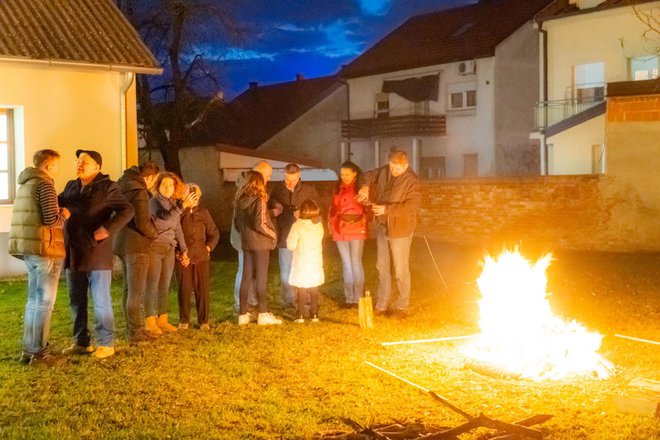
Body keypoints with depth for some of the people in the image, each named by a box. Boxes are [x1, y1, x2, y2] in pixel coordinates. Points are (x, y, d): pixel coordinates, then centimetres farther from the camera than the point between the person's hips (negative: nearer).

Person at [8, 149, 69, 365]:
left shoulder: (25, 185, 17)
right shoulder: (44, 185, -11)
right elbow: (51, 220, -19)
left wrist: (57, 212, 12)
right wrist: (64, 215, 0)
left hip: (29, 249, 9)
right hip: (44, 249, -9)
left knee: (34, 300, 15)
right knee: (44, 302, -3)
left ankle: (29, 349, 19)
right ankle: (38, 352, 0)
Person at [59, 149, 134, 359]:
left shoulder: (107, 187, -8)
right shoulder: (71, 187, 12)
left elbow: (127, 211, -15)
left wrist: (107, 230, -24)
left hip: (96, 254, -7)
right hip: (73, 254, 7)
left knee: (101, 302, -1)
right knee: (76, 301, 13)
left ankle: (106, 343, 9)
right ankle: (81, 342, 24)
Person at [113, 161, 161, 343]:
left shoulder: (124, 185, 11)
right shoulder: (139, 192, -17)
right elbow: (143, 223, -21)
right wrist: (155, 234, -1)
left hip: (123, 244, 9)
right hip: (136, 245, -9)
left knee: (129, 289, 15)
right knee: (136, 290, -4)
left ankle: (133, 328, 23)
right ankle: (136, 332, 1)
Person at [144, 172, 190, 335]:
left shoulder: (174, 204, 14)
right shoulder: (154, 202, -8)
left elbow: (178, 229, 17)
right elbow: (165, 216, -27)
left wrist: (184, 250, 13)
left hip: (169, 249, 7)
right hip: (154, 248, -7)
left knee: (164, 286, 10)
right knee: (152, 286, -5)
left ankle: (162, 319, 16)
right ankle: (150, 321, -1)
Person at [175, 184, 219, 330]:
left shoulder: (203, 212, 9)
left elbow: (214, 233, 15)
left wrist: (209, 247, 1)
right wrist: (184, 206, -20)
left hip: (201, 256, 2)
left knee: (202, 289, 3)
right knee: (184, 288, 2)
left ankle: (203, 320, 11)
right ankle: (184, 320, 14)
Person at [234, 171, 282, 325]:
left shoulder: (240, 200, 5)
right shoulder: (259, 200, -14)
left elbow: (236, 222, 12)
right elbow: (260, 225, -20)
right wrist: (273, 234, -6)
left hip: (246, 243, 6)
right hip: (260, 243, -6)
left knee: (246, 277, 9)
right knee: (261, 277, -1)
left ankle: (243, 314, 11)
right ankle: (263, 314, 2)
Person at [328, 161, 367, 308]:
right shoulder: (338, 190, 12)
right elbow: (333, 209, 16)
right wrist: (331, 224, 5)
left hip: (356, 230, -5)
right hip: (340, 231, 5)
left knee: (356, 263, -3)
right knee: (346, 264, 8)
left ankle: (358, 298, 3)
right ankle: (348, 298, 13)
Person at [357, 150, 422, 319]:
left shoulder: (412, 181, -17)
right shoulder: (383, 172, 1)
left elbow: (412, 206, -25)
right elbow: (368, 176, 16)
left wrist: (387, 209, -27)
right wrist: (365, 186, -8)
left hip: (400, 229, -6)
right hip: (382, 227, 7)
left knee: (401, 270, 2)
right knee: (382, 267, 13)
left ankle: (402, 307, 13)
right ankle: (382, 305, 23)